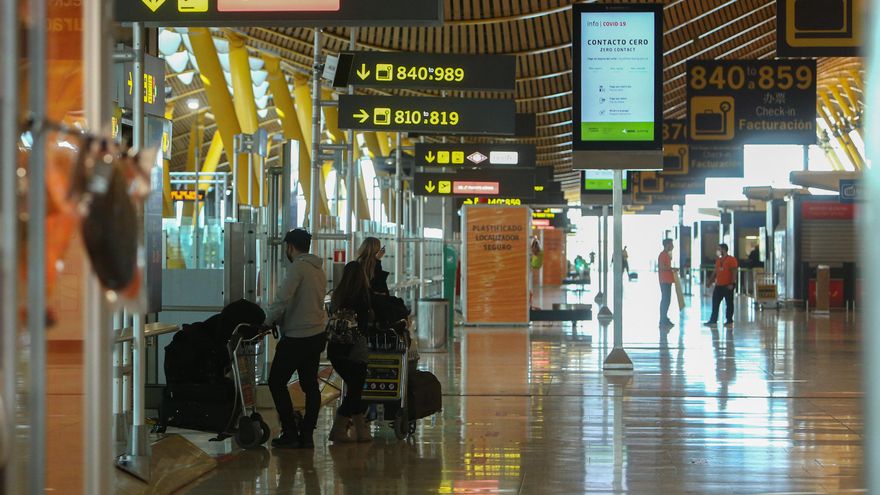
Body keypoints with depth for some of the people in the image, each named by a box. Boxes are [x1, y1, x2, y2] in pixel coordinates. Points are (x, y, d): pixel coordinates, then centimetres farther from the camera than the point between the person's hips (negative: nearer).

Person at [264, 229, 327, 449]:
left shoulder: (297, 267, -14)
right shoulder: (319, 269, 12)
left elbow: (282, 298, -23)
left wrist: (269, 320, -8)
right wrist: (280, 318, 12)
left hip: (296, 338, -8)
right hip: (317, 334, 8)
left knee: (277, 382, 1)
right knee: (310, 385, 10)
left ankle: (290, 433, -3)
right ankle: (307, 434, 10)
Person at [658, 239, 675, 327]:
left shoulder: (667, 255, 18)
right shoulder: (662, 255, -13)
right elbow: (661, 267, -22)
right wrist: (672, 268, -17)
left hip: (668, 281, 10)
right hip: (665, 281, -10)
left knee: (667, 300, 12)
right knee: (665, 299, -9)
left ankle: (665, 319, 18)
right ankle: (663, 320, -7)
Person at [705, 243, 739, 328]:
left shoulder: (731, 260, -10)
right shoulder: (718, 260, 15)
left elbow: (734, 273, -14)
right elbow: (715, 272, 20)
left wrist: (731, 284, -20)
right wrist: (710, 281, 12)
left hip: (727, 286, -8)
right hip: (718, 285, 8)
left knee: (729, 303, 1)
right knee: (715, 303, 6)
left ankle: (729, 321, 7)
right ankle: (713, 320, 10)